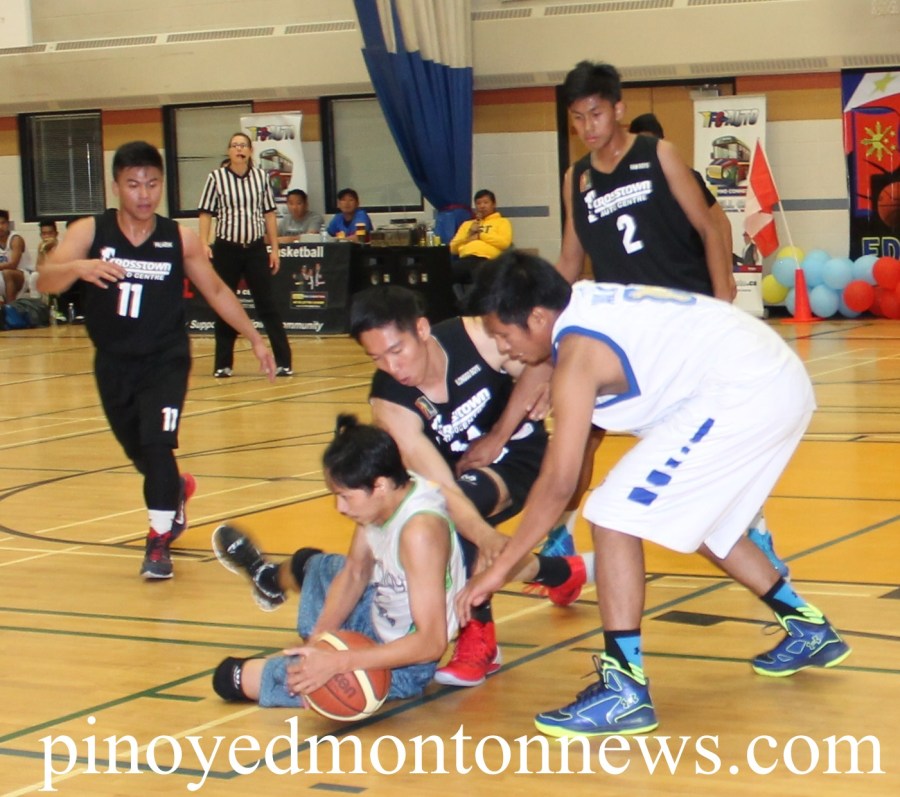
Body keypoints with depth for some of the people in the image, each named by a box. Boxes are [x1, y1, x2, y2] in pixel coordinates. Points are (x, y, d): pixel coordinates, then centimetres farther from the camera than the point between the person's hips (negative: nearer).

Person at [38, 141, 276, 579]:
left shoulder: (180, 239, -8)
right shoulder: (89, 232, -11)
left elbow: (216, 290, 6)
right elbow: (45, 280, -25)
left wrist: (255, 339, 6)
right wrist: (81, 267, -46)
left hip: (165, 361, -2)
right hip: (113, 363, 2)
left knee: (157, 445, -18)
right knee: (140, 452, 17)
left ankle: (160, 539, -2)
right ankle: (176, 490, 50)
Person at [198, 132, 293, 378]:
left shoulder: (261, 176, 3)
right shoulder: (217, 177, -3)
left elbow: (269, 214, 8)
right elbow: (206, 213, 0)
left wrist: (274, 248, 6)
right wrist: (203, 244, -11)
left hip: (255, 248, 1)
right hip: (226, 249, -1)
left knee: (267, 304, 0)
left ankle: (283, 361, 1)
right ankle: (223, 364, 15)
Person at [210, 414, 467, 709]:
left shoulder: (419, 530, -36)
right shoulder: (387, 494, -10)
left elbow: (432, 643, -36)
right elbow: (355, 572, 5)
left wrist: (340, 662, -38)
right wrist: (319, 637, -8)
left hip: (402, 666, -9)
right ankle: (267, 576, 69)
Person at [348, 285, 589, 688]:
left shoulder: (474, 336, -27)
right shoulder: (389, 403, -27)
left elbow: (539, 368, -9)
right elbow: (441, 487, -37)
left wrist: (496, 439, -15)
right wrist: (483, 535, -56)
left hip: (519, 457, -3)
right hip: (462, 469, 3)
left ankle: (479, 634, -20)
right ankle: (561, 572, 2)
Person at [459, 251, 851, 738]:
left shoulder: (579, 351, -14)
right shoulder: (583, 303, 10)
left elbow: (558, 483, -14)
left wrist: (499, 568, -6)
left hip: (743, 396, -10)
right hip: (783, 382, 10)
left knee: (615, 516, -9)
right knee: (696, 523, 27)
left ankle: (624, 692, -10)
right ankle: (810, 633, 39)